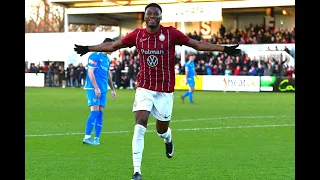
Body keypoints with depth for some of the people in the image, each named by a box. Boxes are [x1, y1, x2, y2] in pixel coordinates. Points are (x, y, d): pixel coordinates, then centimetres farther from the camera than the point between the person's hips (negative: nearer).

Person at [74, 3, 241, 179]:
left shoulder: (171, 33, -6)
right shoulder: (137, 35, -1)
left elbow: (198, 44, -2)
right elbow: (112, 46, 12)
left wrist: (224, 49, -8)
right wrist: (88, 48, 14)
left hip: (165, 91, 0)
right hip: (144, 88, 0)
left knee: (162, 130, 10)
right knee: (140, 126, -16)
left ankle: (168, 139, 51)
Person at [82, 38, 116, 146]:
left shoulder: (107, 59, 18)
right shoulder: (95, 56, -9)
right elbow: (90, 72, -14)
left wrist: (112, 89, 26)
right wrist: (96, 88, -19)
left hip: (103, 90, 8)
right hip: (93, 88, -8)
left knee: (100, 113, 5)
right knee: (95, 111, -15)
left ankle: (96, 138, 7)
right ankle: (87, 137, -14)